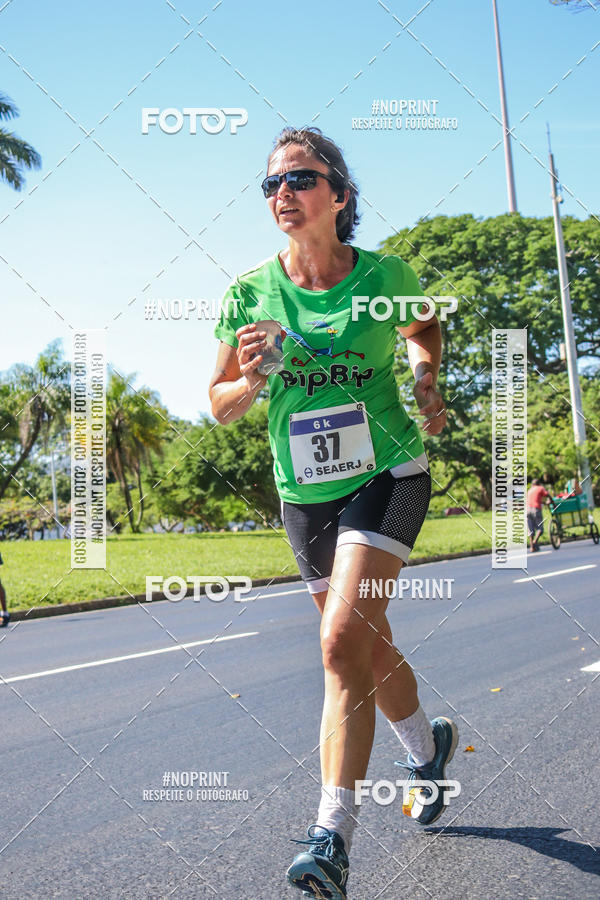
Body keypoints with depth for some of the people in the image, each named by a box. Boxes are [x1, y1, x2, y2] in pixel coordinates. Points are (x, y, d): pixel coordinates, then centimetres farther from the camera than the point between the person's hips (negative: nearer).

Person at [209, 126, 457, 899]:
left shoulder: (384, 275, -6)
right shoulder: (250, 292, -4)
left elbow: (424, 327, 17)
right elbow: (219, 405, 2)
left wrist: (427, 378, -3)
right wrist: (250, 381, -19)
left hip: (387, 474, -3)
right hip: (304, 493, 3)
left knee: (342, 640, -20)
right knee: (366, 647, 15)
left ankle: (333, 834, -10)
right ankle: (429, 744, 44)